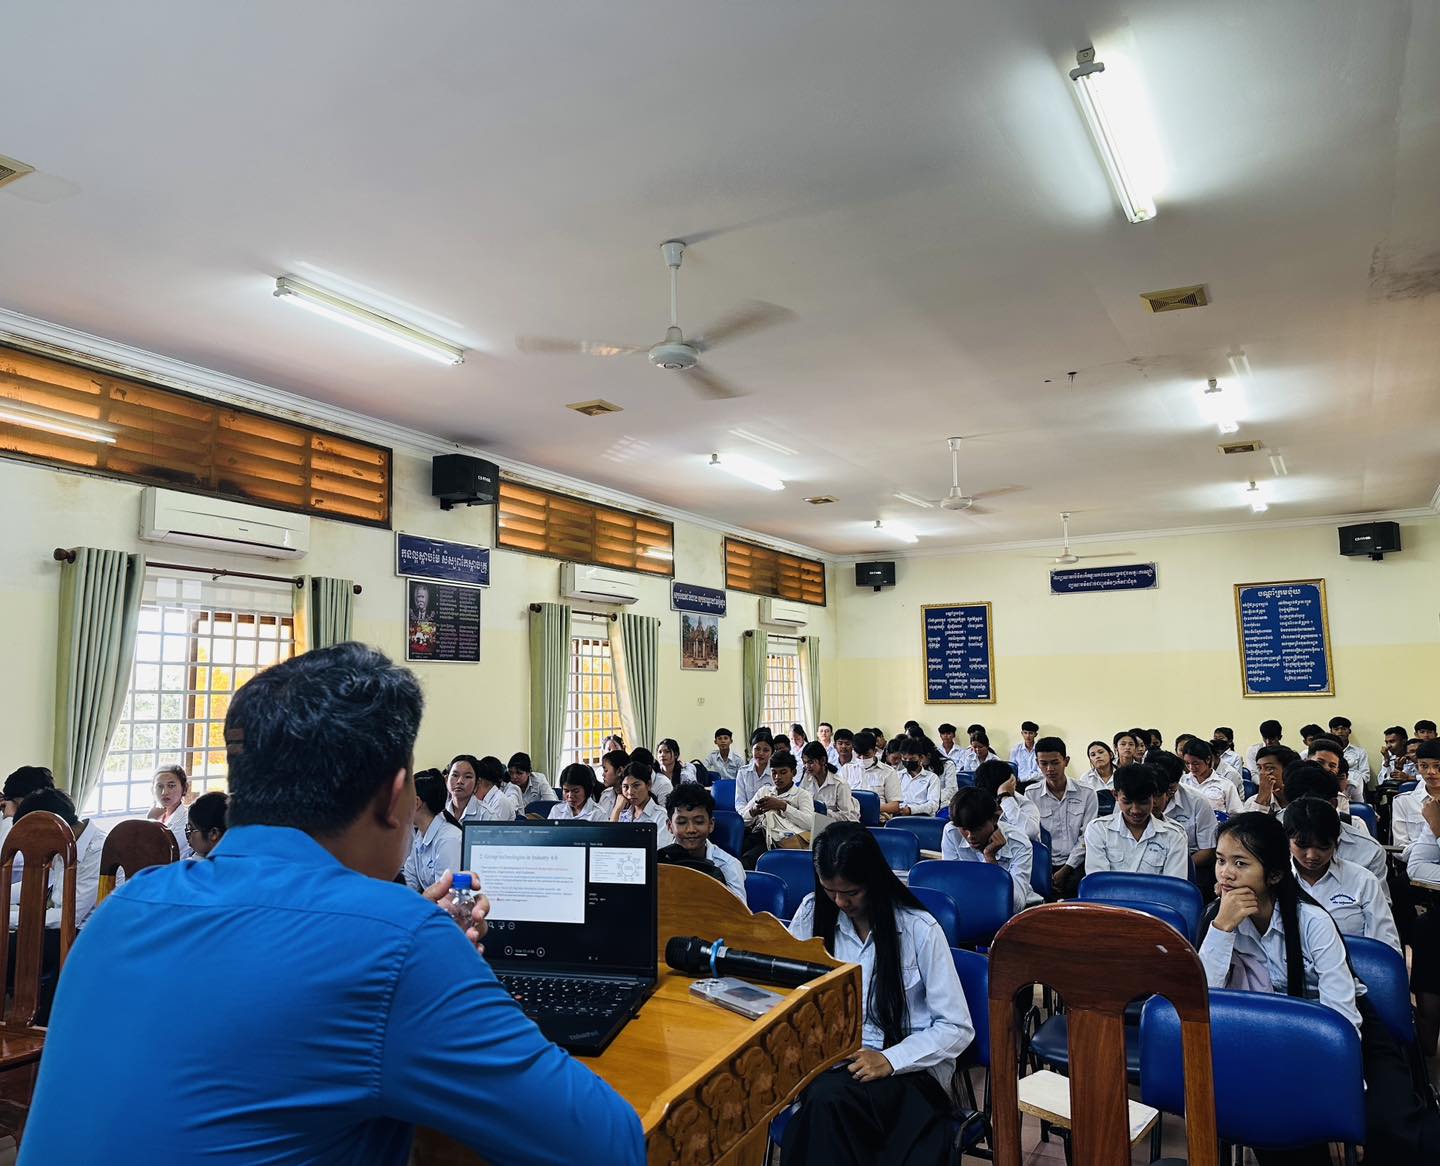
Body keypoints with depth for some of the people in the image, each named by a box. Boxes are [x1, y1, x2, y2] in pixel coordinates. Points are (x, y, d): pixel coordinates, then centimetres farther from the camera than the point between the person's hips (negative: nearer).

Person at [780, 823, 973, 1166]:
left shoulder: (919, 928, -9)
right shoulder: (813, 912, 2)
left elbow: (958, 1028, -7)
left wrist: (889, 1060, -20)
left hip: (907, 1067, -2)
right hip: (829, 1058, 3)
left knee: (829, 1097, -34)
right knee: (821, 1097, -34)